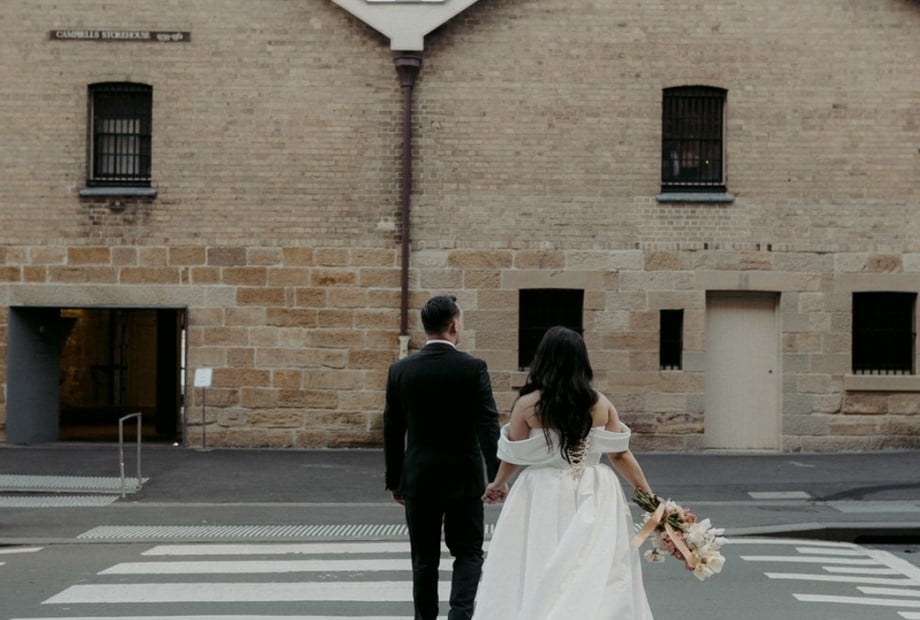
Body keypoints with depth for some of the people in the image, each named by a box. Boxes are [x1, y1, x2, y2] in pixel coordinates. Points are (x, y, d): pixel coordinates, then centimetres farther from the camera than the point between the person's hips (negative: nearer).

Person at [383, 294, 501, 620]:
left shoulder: (400, 370, -2)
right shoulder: (473, 368, -9)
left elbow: (392, 431, 2)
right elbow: (488, 425, -12)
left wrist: (394, 480, 11)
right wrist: (497, 476, -8)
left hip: (418, 478, 2)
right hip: (463, 477, -2)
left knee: (424, 558, 12)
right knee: (468, 553, 8)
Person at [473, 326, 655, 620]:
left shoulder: (528, 405, -7)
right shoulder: (601, 404, 1)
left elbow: (514, 457, 3)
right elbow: (620, 454, 3)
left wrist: (498, 484, 23)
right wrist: (649, 496, 12)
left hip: (544, 499, -2)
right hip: (592, 499, 2)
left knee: (539, 578, 6)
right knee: (596, 579, 7)